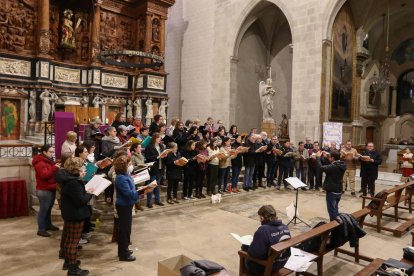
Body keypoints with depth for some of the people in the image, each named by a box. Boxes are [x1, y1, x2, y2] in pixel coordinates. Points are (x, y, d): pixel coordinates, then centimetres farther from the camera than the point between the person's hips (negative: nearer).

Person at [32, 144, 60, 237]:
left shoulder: (49, 160, 16)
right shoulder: (40, 162, -16)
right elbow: (45, 175, -27)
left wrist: (58, 169, 9)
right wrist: (54, 168, -29)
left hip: (51, 189, 10)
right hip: (44, 190, -9)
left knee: (49, 208, 17)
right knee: (43, 209, -5)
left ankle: (48, 225, 29)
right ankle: (41, 229, 1)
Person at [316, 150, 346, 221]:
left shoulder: (333, 167, -24)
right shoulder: (341, 165, 2)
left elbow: (321, 167, -29)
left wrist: (318, 157, -18)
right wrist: (327, 155, 17)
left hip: (331, 191, -9)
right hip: (338, 191, 9)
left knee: (332, 210, 2)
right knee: (335, 209, 21)